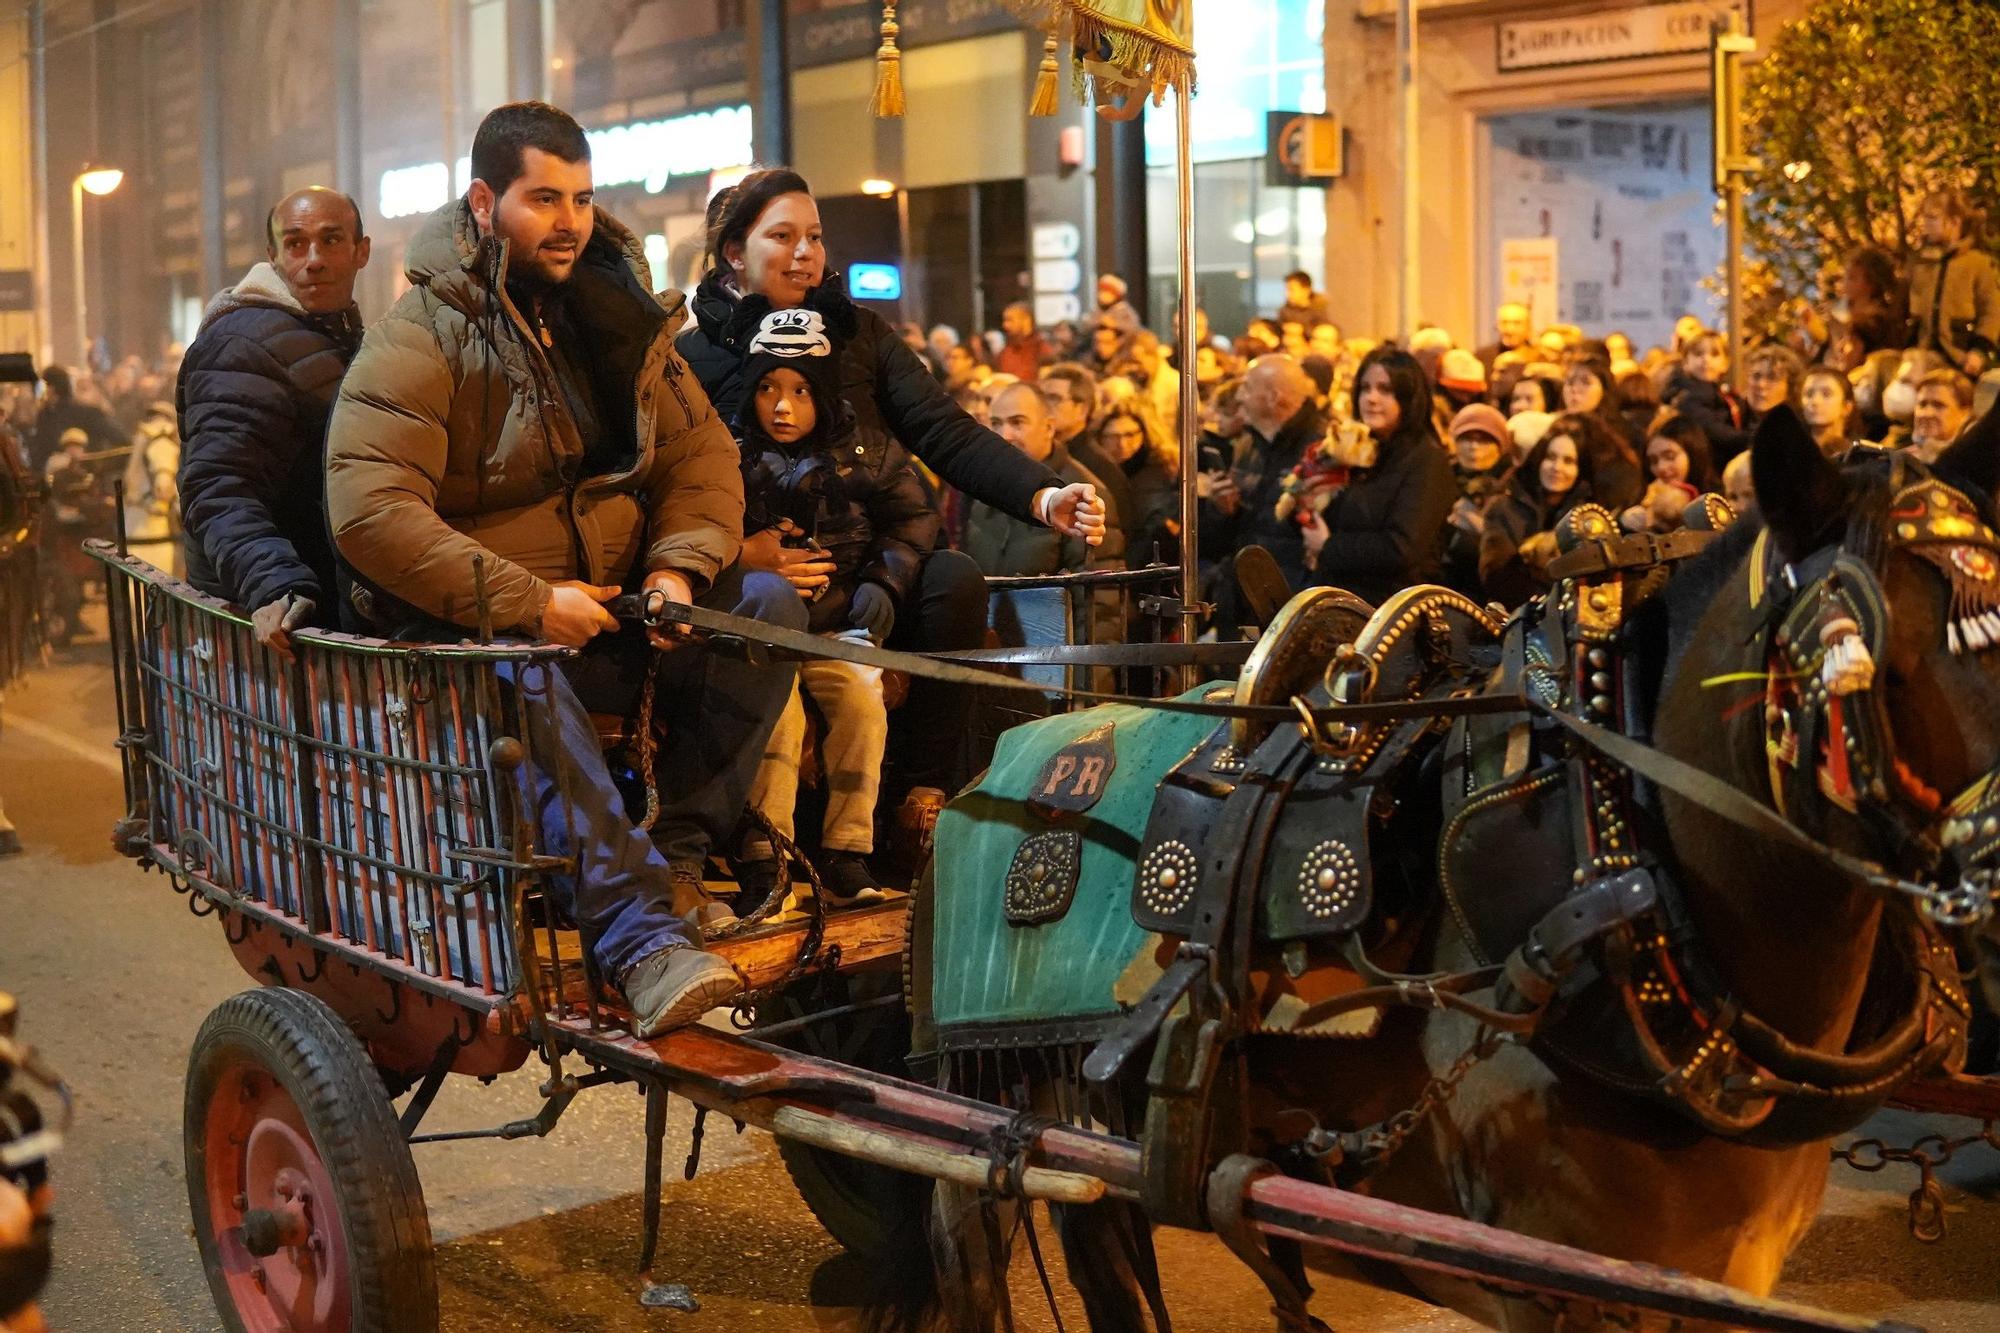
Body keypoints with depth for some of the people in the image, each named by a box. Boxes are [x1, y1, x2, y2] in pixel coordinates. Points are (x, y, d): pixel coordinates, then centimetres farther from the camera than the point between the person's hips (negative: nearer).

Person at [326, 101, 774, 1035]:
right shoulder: (423, 336, -9)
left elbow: (702, 451, 10)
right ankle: (638, 934, -46)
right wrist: (527, 604, -23)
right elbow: (369, 513, -20)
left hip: (614, 599, 6)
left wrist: (678, 568, -11)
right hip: (473, 622, -6)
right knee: (520, 682, -39)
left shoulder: (614, 313, 11)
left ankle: (676, 858, -16)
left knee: (767, 605, -15)